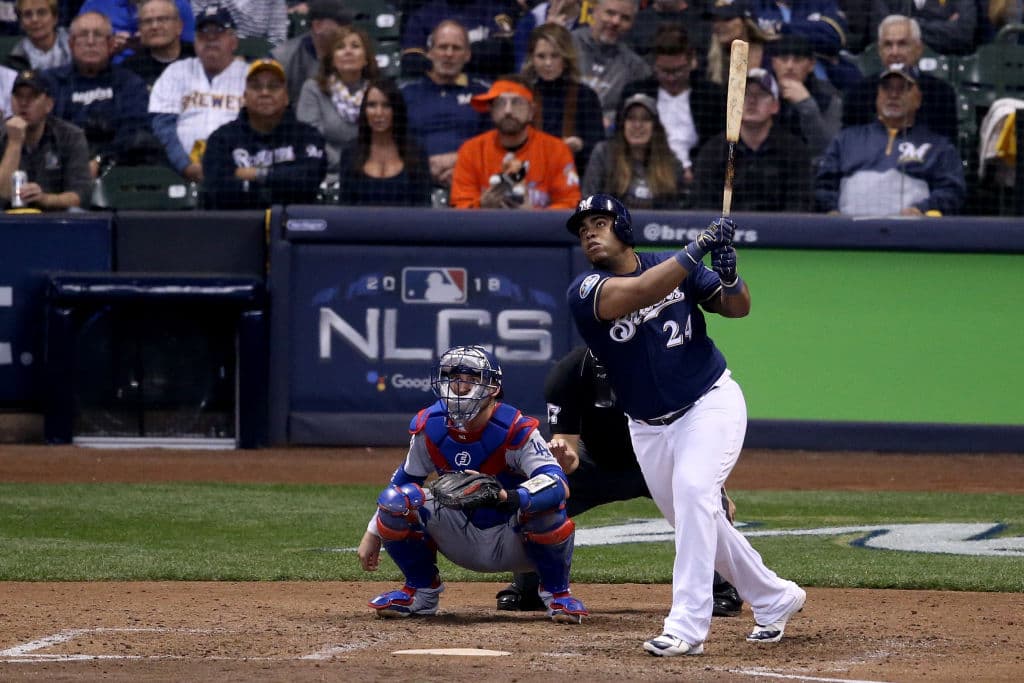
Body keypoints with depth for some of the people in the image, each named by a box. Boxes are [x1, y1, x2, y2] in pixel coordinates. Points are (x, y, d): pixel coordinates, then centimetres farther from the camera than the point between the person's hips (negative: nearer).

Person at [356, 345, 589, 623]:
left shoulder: (515, 430, -24)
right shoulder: (429, 428, -9)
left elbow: (558, 483, -39)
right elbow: (404, 479, 9)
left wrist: (508, 497, -58)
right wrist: (373, 533, 7)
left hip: (512, 545, -4)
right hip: (463, 542, 4)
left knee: (547, 505, -36)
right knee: (398, 499, -20)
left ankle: (557, 593, -7)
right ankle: (421, 590, 5)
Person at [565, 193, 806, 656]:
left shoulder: (677, 267, -4)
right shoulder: (584, 292, -11)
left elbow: (737, 307, 0)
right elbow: (639, 292, -29)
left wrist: (728, 275, -22)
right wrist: (697, 249, -35)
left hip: (711, 403, -3)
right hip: (648, 425, 3)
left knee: (693, 490, -26)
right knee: (694, 522, 11)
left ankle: (687, 626, -30)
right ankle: (775, 598, 34)